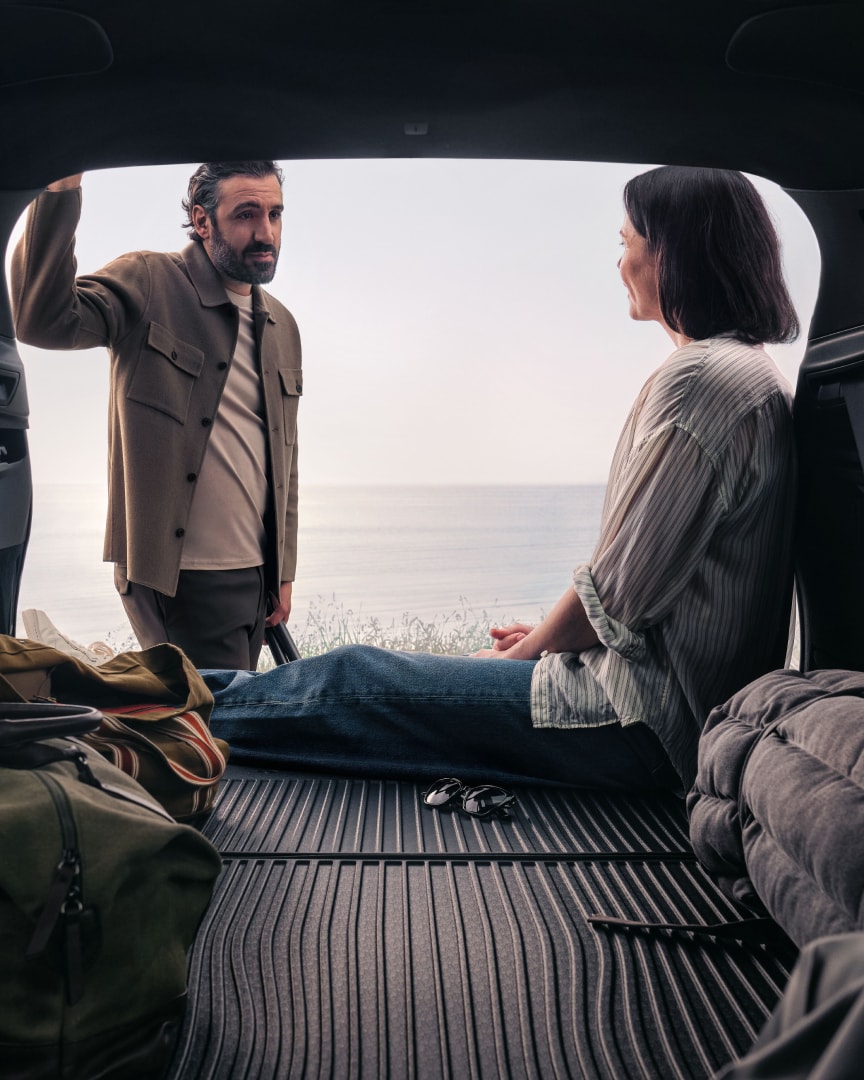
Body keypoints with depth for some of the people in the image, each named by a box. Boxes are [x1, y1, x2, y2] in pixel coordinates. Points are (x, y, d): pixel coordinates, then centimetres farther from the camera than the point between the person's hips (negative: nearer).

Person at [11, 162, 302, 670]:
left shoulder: (282, 326, 13)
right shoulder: (148, 284, -5)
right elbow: (44, 320, -25)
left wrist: (284, 571, 15)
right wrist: (63, 189, -31)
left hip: (255, 579, 7)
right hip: (177, 577, -6)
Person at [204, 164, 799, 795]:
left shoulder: (702, 378, -18)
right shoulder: (749, 373, 15)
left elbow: (620, 593, -19)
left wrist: (522, 654, -2)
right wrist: (548, 636, 15)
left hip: (648, 722, -9)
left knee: (357, 680, -1)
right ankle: (219, 692, 29)